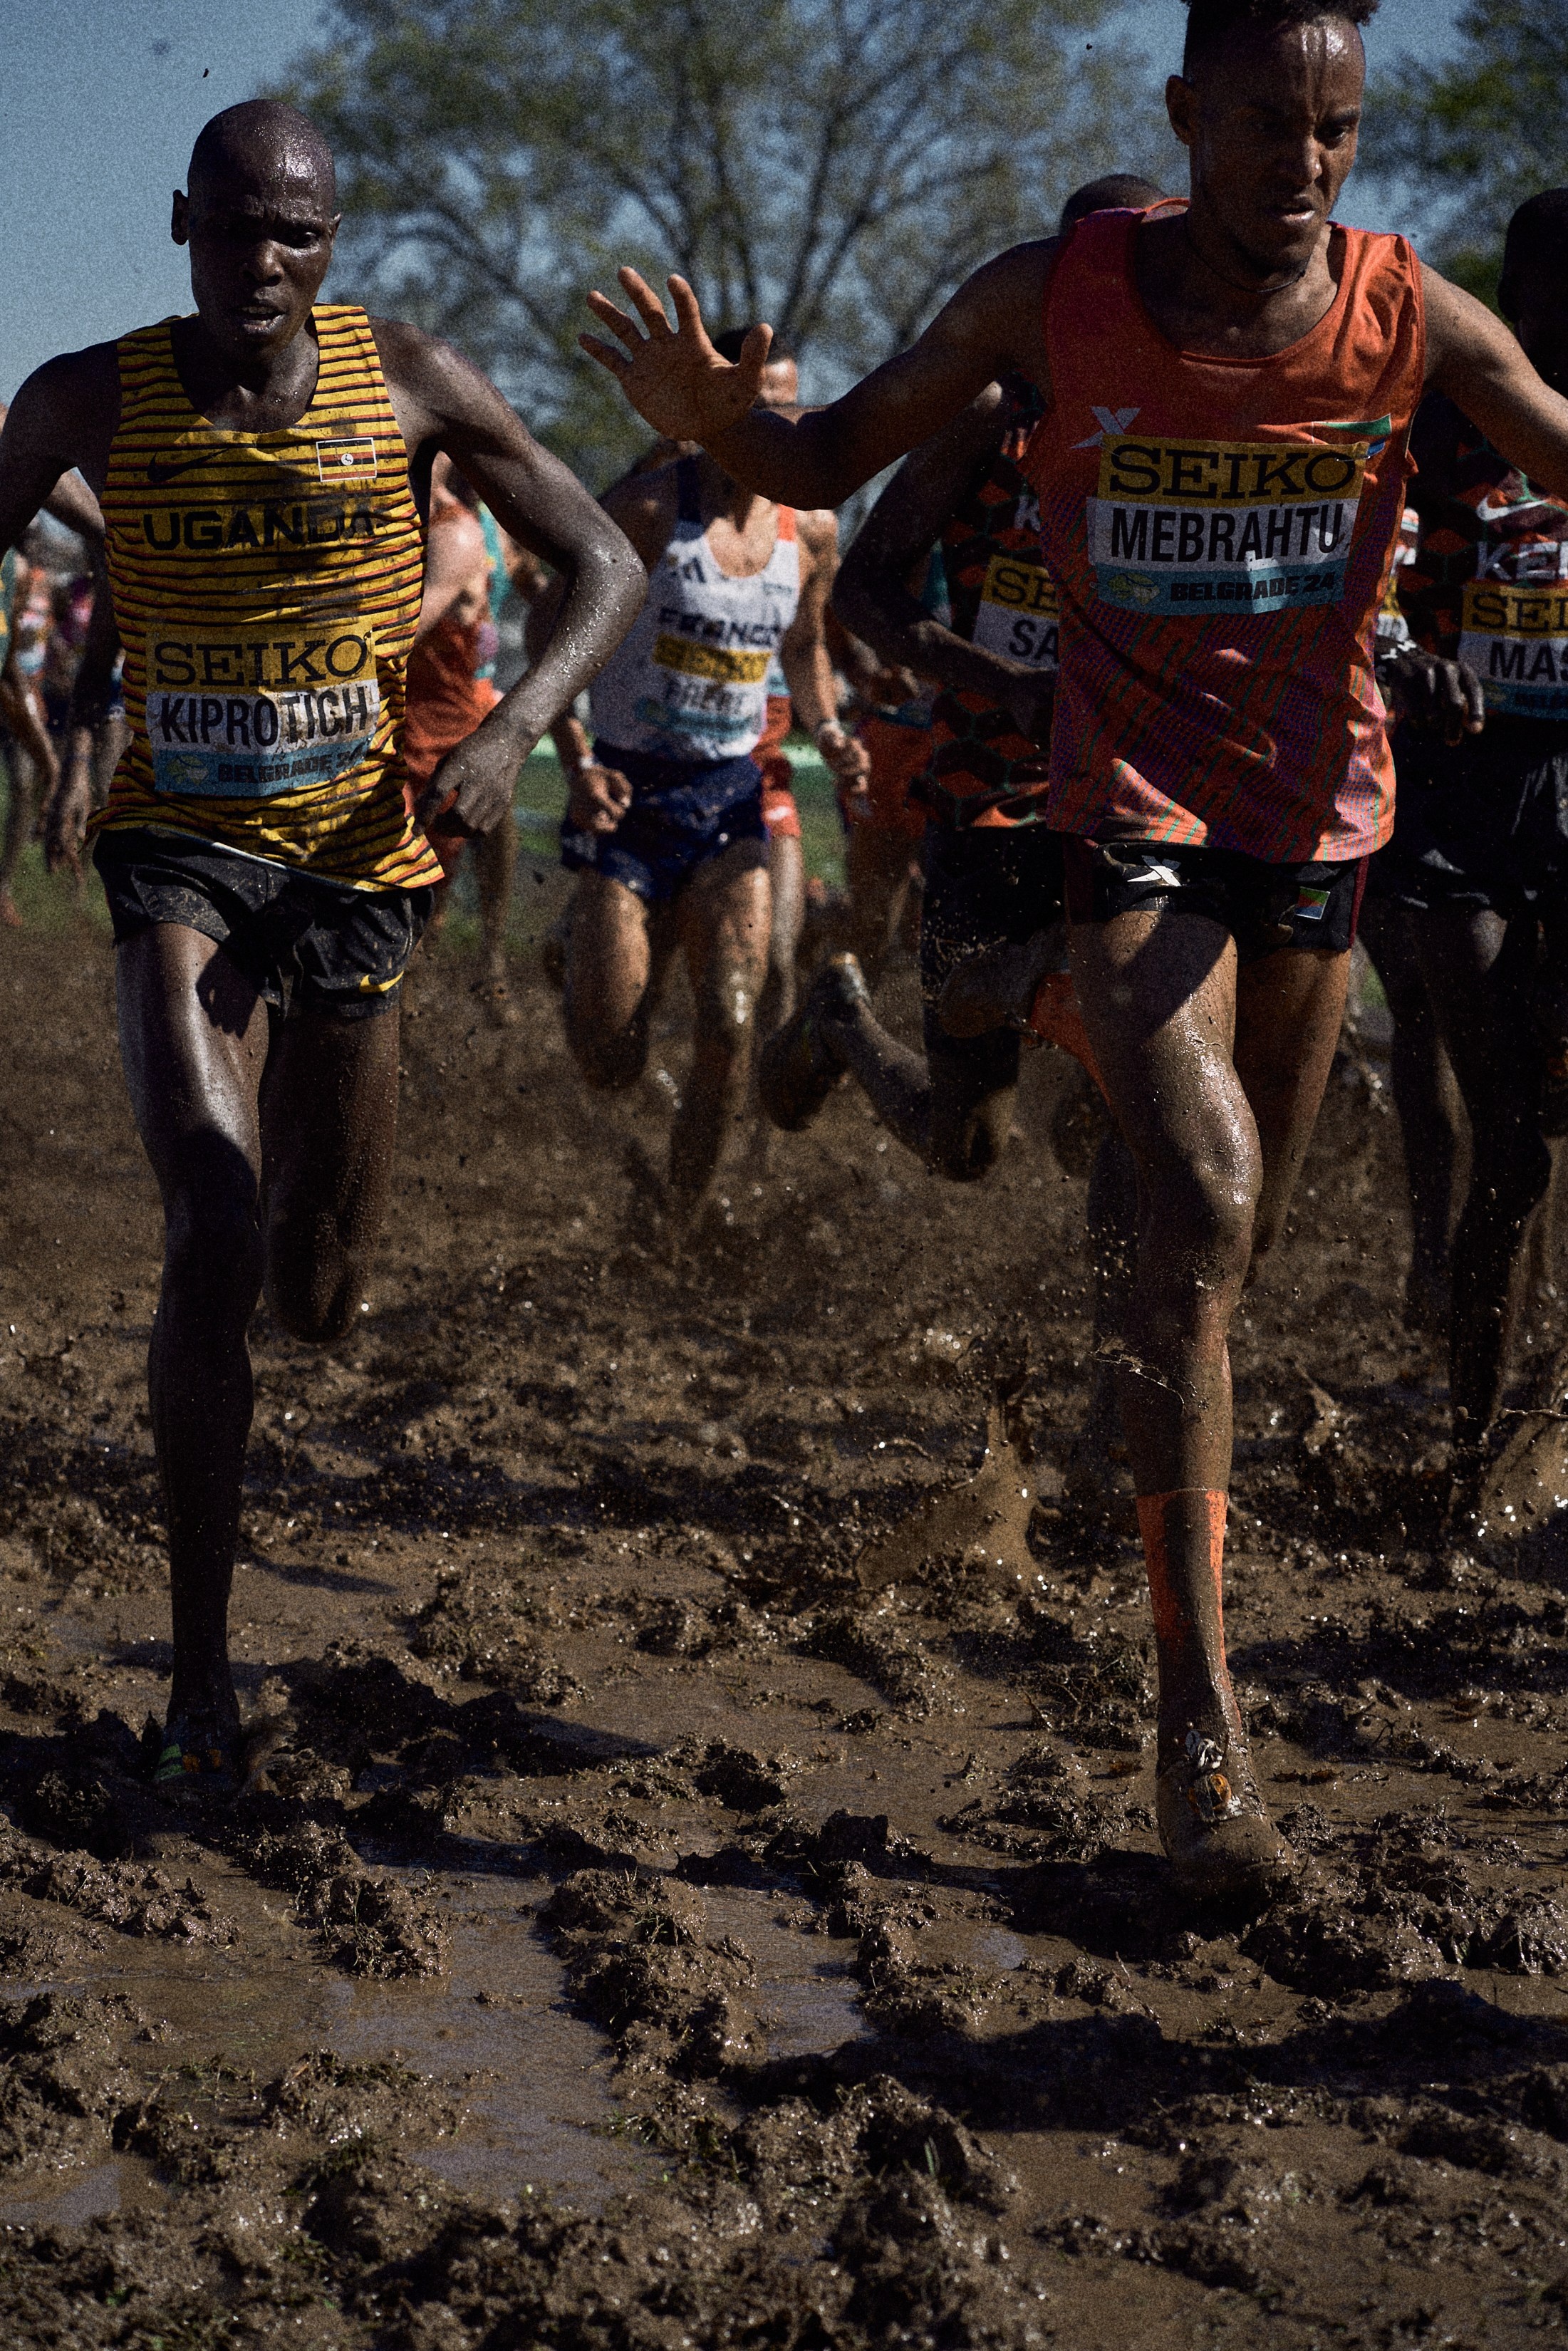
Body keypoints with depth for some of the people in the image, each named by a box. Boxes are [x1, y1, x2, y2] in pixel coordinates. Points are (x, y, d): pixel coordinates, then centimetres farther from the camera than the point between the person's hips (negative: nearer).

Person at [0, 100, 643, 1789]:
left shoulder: (410, 381, -5)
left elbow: (605, 567, -1)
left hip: (356, 848, 1)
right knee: (212, 1238, -21)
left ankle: (302, 1226, 52)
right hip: (179, 842, -1)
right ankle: (199, 1668, -11)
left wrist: (512, 731, -18)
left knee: (317, 1305, 8)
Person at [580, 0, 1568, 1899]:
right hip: (1130, 810, -3)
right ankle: (1194, 1704, -21)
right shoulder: (1052, 298, -12)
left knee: (1242, 1233, 14)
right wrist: (713, 421, -24)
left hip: (1319, 813, 3)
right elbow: (832, 461, -2)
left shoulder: (1412, 316, -10)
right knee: (1203, 1200, -22)